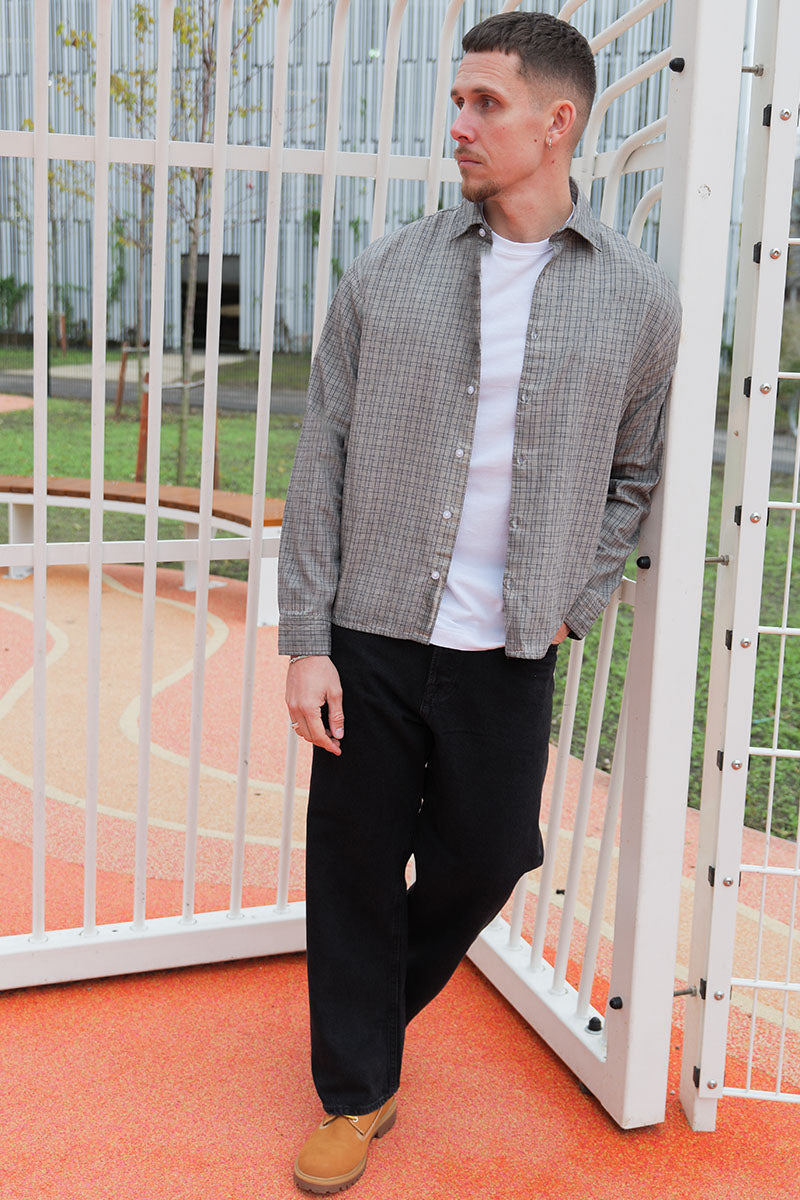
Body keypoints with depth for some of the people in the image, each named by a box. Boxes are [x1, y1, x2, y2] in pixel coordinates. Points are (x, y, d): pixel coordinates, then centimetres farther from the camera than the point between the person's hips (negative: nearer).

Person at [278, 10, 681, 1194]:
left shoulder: (637, 298, 2)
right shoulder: (387, 275, 0)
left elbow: (634, 473, 13)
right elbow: (320, 462, -1)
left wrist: (572, 606, 1)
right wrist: (305, 641, -5)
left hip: (508, 656, 1)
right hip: (370, 641, 0)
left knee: (484, 864, 11)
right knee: (354, 872, 8)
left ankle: (372, 1012, 42)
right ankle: (358, 1089, 31)